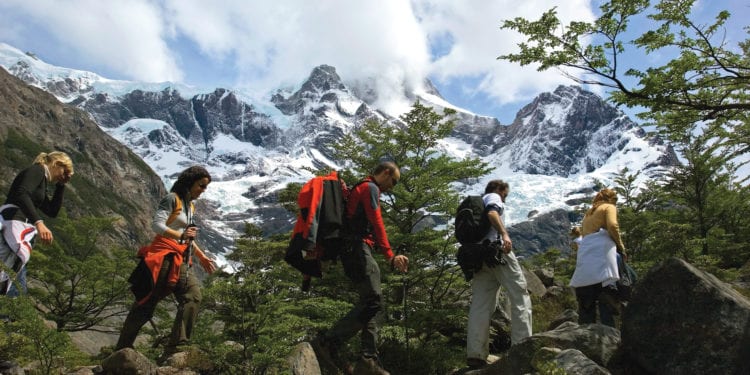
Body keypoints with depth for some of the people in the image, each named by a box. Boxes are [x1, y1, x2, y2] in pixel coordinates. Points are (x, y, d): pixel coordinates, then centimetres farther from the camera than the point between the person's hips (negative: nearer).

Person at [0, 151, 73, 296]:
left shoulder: (41, 181, 25)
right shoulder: (37, 170, -1)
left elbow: (52, 211, 24)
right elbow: (21, 194, -20)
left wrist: (61, 185, 20)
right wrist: (38, 222, -31)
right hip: (12, 220, -9)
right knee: (21, 252, -38)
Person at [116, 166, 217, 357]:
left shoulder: (190, 206, 19)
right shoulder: (172, 199, -6)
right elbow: (157, 224, -18)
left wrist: (202, 257, 24)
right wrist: (180, 236, -30)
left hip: (181, 260, 8)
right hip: (164, 256, -8)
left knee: (194, 296, -11)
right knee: (146, 303, 0)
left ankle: (176, 346, -13)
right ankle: (122, 347, 14)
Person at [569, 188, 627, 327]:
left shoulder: (588, 213, 34)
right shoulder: (609, 207, 15)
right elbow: (612, 226, -6)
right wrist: (620, 246, 4)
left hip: (584, 250, 6)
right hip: (601, 249, -6)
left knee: (585, 303, 4)